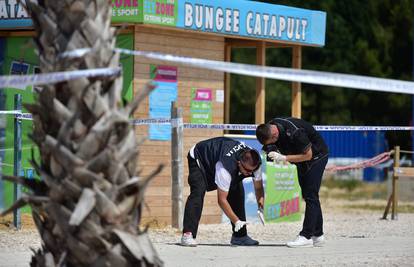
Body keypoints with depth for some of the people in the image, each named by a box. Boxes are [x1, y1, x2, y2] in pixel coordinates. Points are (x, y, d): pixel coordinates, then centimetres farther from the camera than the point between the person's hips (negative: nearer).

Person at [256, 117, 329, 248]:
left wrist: (284, 158, -30)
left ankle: (306, 236, -15)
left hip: (316, 155, -8)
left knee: (310, 196, -13)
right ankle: (317, 235, 14)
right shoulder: (270, 128, -12)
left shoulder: (295, 132, -36)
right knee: (307, 196, 9)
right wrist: (270, 150, -14)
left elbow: (308, 155, -27)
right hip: (302, 160, 8)